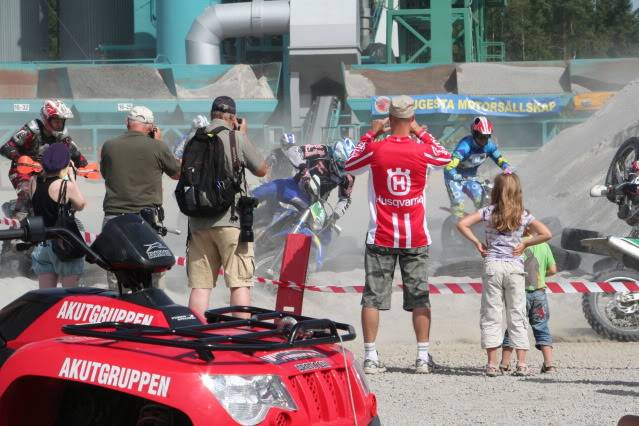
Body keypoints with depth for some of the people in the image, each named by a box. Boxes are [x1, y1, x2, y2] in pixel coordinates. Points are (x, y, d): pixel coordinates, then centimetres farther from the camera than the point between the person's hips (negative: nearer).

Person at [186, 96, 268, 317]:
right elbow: (262, 170, 7)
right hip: (230, 220, -4)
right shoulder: (237, 138, -5)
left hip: (198, 222, 5)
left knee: (200, 285, 5)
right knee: (240, 282, -3)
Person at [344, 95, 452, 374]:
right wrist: (421, 132, 19)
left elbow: (349, 165, 12)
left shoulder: (376, 149, -8)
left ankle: (370, 357, -1)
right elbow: (446, 157, 17)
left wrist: (370, 134, 16)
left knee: (373, 297, 3)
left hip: (381, 237, 0)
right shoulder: (422, 150, -7)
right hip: (415, 238, 0)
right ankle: (423, 358, 6)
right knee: (419, 298, 7)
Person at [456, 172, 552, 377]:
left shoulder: (488, 212, 0)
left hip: (492, 265, 0)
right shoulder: (523, 215, 1)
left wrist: (477, 243, 1)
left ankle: (492, 364, -1)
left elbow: (462, 224, -8)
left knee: (491, 315, 4)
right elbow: (546, 234, -5)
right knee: (517, 316, 6)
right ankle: (521, 364, 2)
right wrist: (524, 244, 4)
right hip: (515, 267, 0)